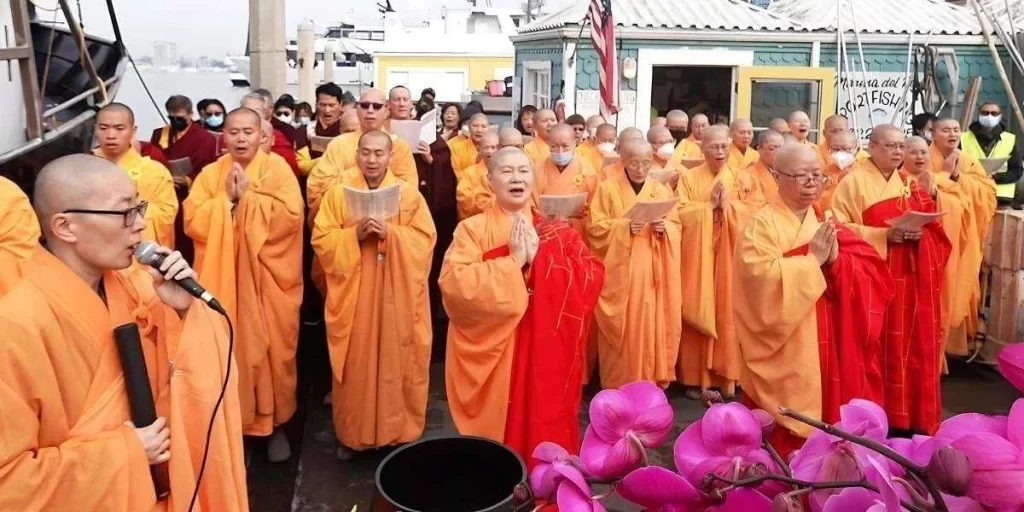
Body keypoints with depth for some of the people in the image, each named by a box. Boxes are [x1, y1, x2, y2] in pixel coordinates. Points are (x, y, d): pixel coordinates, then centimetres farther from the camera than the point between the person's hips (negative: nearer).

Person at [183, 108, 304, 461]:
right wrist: (227, 198, -13)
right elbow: (193, 222, -4)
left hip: (268, 279, -2)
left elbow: (291, 216, -15)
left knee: (271, 349, 5)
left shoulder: (277, 168, -2)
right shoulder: (210, 174, 6)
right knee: (228, 350, 6)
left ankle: (275, 422, 21)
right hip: (223, 278, 2)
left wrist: (247, 196, -15)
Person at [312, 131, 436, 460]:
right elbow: (321, 240, -2)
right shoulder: (337, 194, 3)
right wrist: (355, 234, -17)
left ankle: (398, 430, 20)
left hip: (397, 298, 0)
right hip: (352, 296, 1)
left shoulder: (410, 195, 2)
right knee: (355, 364, 6)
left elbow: (425, 241, -5)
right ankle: (352, 434, 21)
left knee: (396, 362, 5)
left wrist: (390, 233, -18)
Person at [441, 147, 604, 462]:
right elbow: (453, 284, -17)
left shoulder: (557, 231, 7)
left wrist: (539, 258, -15)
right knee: (497, 425, 6)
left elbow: (593, 277, -5)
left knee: (545, 424, 10)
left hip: (547, 351, 2)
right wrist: (514, 261, -17)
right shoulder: (472, 229, -2)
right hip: (492, 351, -2)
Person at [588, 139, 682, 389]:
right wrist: (625, 227, -19)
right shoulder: (607, 188, 0)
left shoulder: (661, 190, 10)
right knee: (620, 328, -2)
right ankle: (617, 386, 9)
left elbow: (676, 226, 10)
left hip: (651, 273, 3)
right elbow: (595, 228, -5)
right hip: (619, 272, -3)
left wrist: (663, 227, -12)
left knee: (650, 327, 3)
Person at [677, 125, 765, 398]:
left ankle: (728, 376, 10)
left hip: (732, 257, 1)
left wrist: (728, 204, -12)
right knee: (699, 312, 0)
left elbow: (758, 212, -3)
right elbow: (681, 213, -5)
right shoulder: (688, 178, 5)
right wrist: (710, 204, -10)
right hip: (698, 257, -1)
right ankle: (696, 377, 8)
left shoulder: (744, 178, 9)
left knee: (729, 312, 1)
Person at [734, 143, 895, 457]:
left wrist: (835, 259, -14)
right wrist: (813, 258, -17)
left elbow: (872, 272, 4)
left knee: (832, 419, 11)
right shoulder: (762, 225, -7)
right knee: (786, 430, -1)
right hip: (784, 351, -6)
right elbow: (762, 278, -21)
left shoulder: (827, 224, 12)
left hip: (830, 344, 6)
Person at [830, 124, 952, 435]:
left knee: (913, 342, 8)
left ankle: (911, 415, 19)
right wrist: (884, 235, -20)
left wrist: (919, 234, -6)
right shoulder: (854, 181, -5)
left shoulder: (908, 184, 14)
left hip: (911, 276, 6)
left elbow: (932, 228, 17)